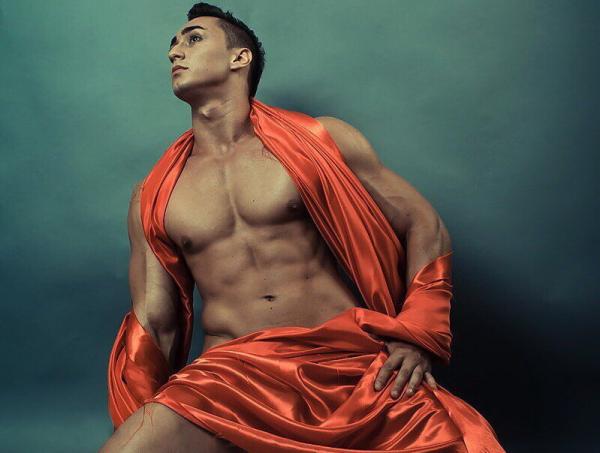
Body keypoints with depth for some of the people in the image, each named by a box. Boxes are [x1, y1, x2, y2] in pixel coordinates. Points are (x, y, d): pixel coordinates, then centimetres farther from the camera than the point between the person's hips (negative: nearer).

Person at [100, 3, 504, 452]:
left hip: (350, 361, -1)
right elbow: (152, 323, 13)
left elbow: (424, 226, 7)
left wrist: (418, 338, -6)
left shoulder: (320, 141, 6)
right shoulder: (152, 199, 12)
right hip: (230, 375, 2)